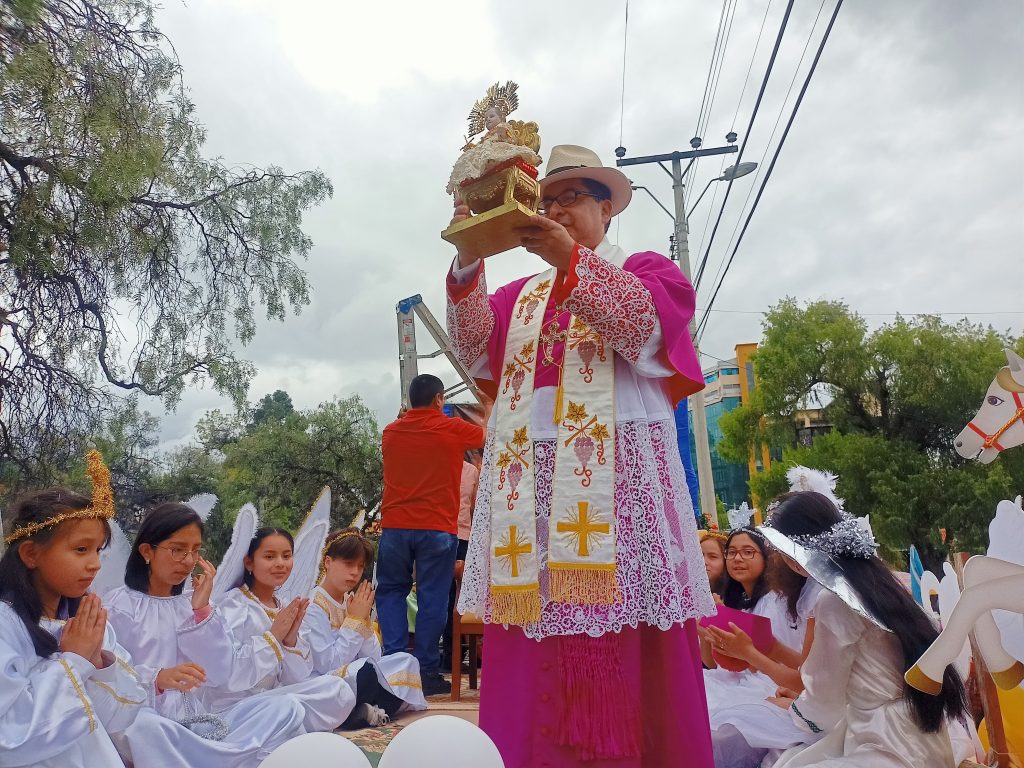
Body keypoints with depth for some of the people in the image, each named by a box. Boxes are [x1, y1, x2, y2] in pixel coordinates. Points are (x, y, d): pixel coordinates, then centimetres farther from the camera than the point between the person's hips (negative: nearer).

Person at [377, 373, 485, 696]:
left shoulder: (391, 432, 7)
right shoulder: (453, 430, -2)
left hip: (394, 526, 3)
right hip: (437, 528, -3)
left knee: (391, 591, 16)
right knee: (432, 599, 4)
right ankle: (426, 673, 10)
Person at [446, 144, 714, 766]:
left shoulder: (648, 269, 14)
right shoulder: (522, 294, 24)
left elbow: (645, 323, -9)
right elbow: (475, 349, 5)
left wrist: (573, 261, -20)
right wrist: (467, 264, -9)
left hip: (619, 470, -3)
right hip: (533, 474, 4)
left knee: (626, 640, -6)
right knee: (532, 635, -1)